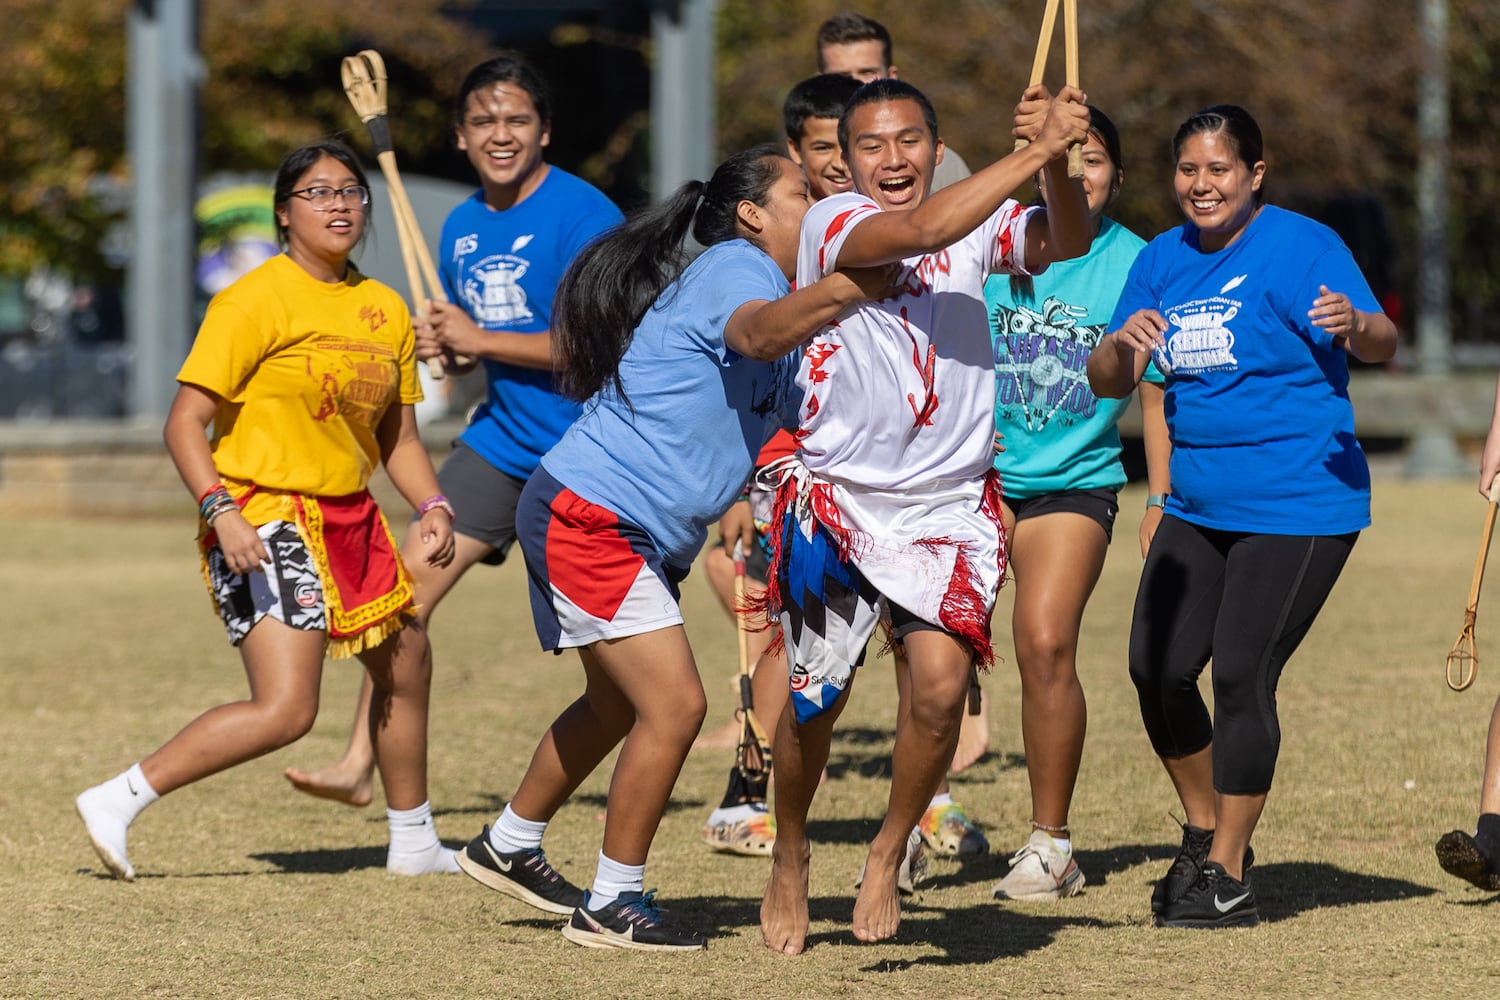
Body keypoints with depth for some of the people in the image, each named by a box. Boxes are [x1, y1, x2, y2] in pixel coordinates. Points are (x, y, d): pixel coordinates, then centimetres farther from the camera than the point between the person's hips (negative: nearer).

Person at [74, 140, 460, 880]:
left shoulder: (385, 311, 11)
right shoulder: (256, 300, -12)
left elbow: (399, 438, 19)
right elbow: (185, 420, -15)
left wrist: (431, 506, 1)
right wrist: (221, 510, -28)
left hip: (349, 516, 8)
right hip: (266, 518, -8)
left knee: (407, 664, 19)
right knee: (285, 710, -19)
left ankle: (414, 842, 37)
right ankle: (117, 802, -12)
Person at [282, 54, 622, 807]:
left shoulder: (582, 215, -15)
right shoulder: (463, 226, 9)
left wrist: (479, 341, -18)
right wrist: (439, 345, -2)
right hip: (502, 437, 7)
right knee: (414, 573, -2)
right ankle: (359, 764, 1)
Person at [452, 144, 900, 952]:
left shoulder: (749, 278, 18)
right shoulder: (736, 267, -16)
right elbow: (757, 333, -38)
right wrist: (839, 290, -58)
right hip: (588, 514, -11)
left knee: (618, 705, 25)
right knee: (674, 704, -13)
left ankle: (507, 847, 42)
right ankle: (611, 906, -4)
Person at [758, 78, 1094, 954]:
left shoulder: (981, 221, 2)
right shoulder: (831, 223, -9)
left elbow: (1064, 247, -16)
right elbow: (923, 229, -28)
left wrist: (1060, 164, -35)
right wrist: (1035, 151, -31)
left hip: (952, 503, 1)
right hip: (838, 496, -1)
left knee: (941, 684, -17)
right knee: (814, 700, 9)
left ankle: (889, 857, 7)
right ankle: (791, 865, 35)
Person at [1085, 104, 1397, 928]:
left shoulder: (1301, 248, -12)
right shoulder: (1163, 260, 8)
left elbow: (1381, 343, -23)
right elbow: (1106, 384, 7)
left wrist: (1355, 325, -47)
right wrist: (1122, 344, -17)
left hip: (1298, 505, -7)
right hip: (1199, 507, 7)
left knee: (1240, 675, -9)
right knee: (1156, 670, 5)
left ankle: (1227, 877, 3)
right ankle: (1205, 836, 26)